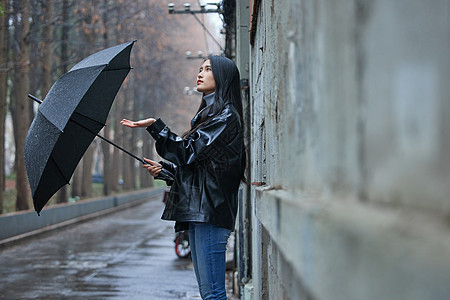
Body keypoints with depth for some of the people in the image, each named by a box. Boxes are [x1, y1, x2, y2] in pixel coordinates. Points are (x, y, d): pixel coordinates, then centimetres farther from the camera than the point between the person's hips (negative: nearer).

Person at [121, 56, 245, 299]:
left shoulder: (225, 117, -7)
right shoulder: (207, 115, 24)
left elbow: (188, 151, -16)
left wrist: (154, 126, -18)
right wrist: (164, 170, 11)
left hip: (211, 211, -10)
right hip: (197, 212, 10)